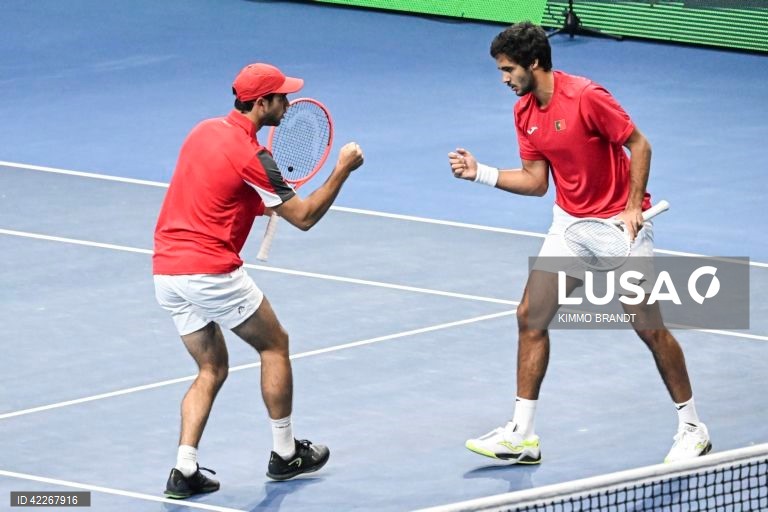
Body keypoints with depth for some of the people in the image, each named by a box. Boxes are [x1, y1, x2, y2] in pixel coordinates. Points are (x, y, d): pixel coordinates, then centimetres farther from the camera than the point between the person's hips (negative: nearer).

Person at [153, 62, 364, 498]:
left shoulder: (204, 131, 11)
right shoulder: (250, 156, -14)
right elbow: (304, 217, -9)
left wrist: (265, 202, 18)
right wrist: (343, 170, -1)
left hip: (166, 270, 8)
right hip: (211, 271, -8)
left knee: (212, 369, 16)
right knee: (275, 345, 14)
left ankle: (185, 470, 3)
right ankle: (285, 453, 22)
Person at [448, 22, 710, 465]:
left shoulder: (586, 97, -21)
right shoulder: (525, 112, 2)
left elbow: (640, 145, -16)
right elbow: (536, 181, 7)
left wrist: (632, 208, -22)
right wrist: (480, 173, -3)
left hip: (620, 224, -7)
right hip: (570, 225, 7)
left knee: (649, 327, -4)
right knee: (531, 317, 1)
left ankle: (692, 429, 11)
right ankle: (522, 435, 7)